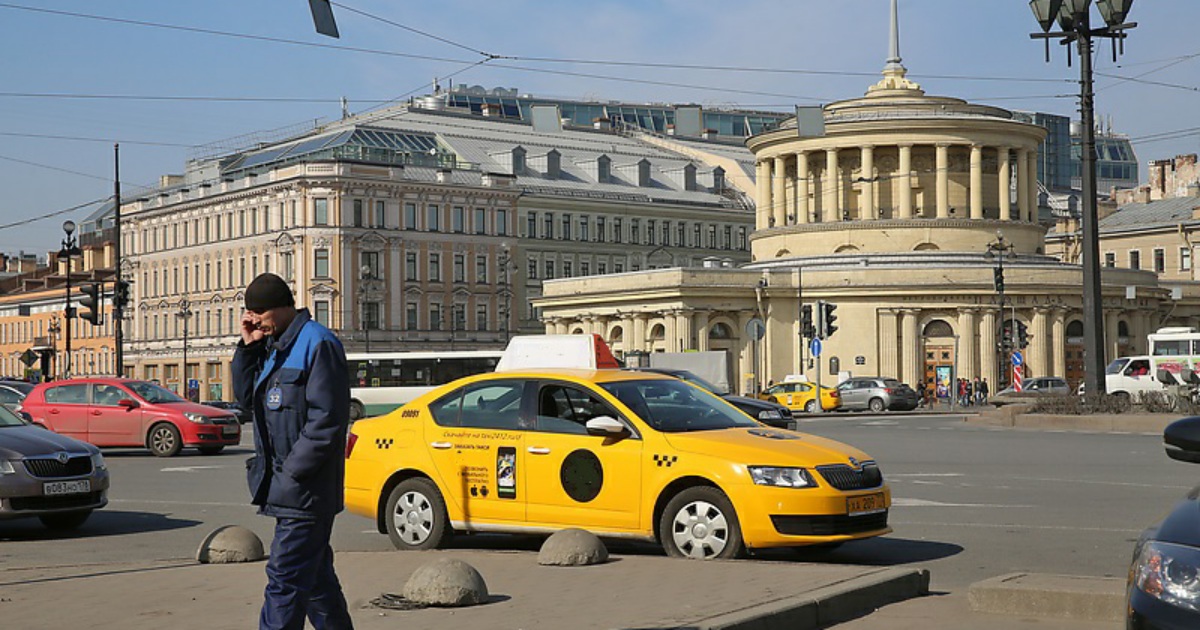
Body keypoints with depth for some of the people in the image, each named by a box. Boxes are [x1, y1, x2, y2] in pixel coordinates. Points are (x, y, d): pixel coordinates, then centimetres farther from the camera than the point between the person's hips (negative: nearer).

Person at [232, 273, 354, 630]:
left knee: (285, 579, -9)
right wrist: (247, 347, 6)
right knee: (315, 577, 16)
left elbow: (326, 421, -19)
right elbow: (247, 399, 18)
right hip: (289, 491, 9)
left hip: (305, 490, -9)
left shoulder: (318, 345, -14)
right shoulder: (273, 346, 15)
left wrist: (291, 473, -19)